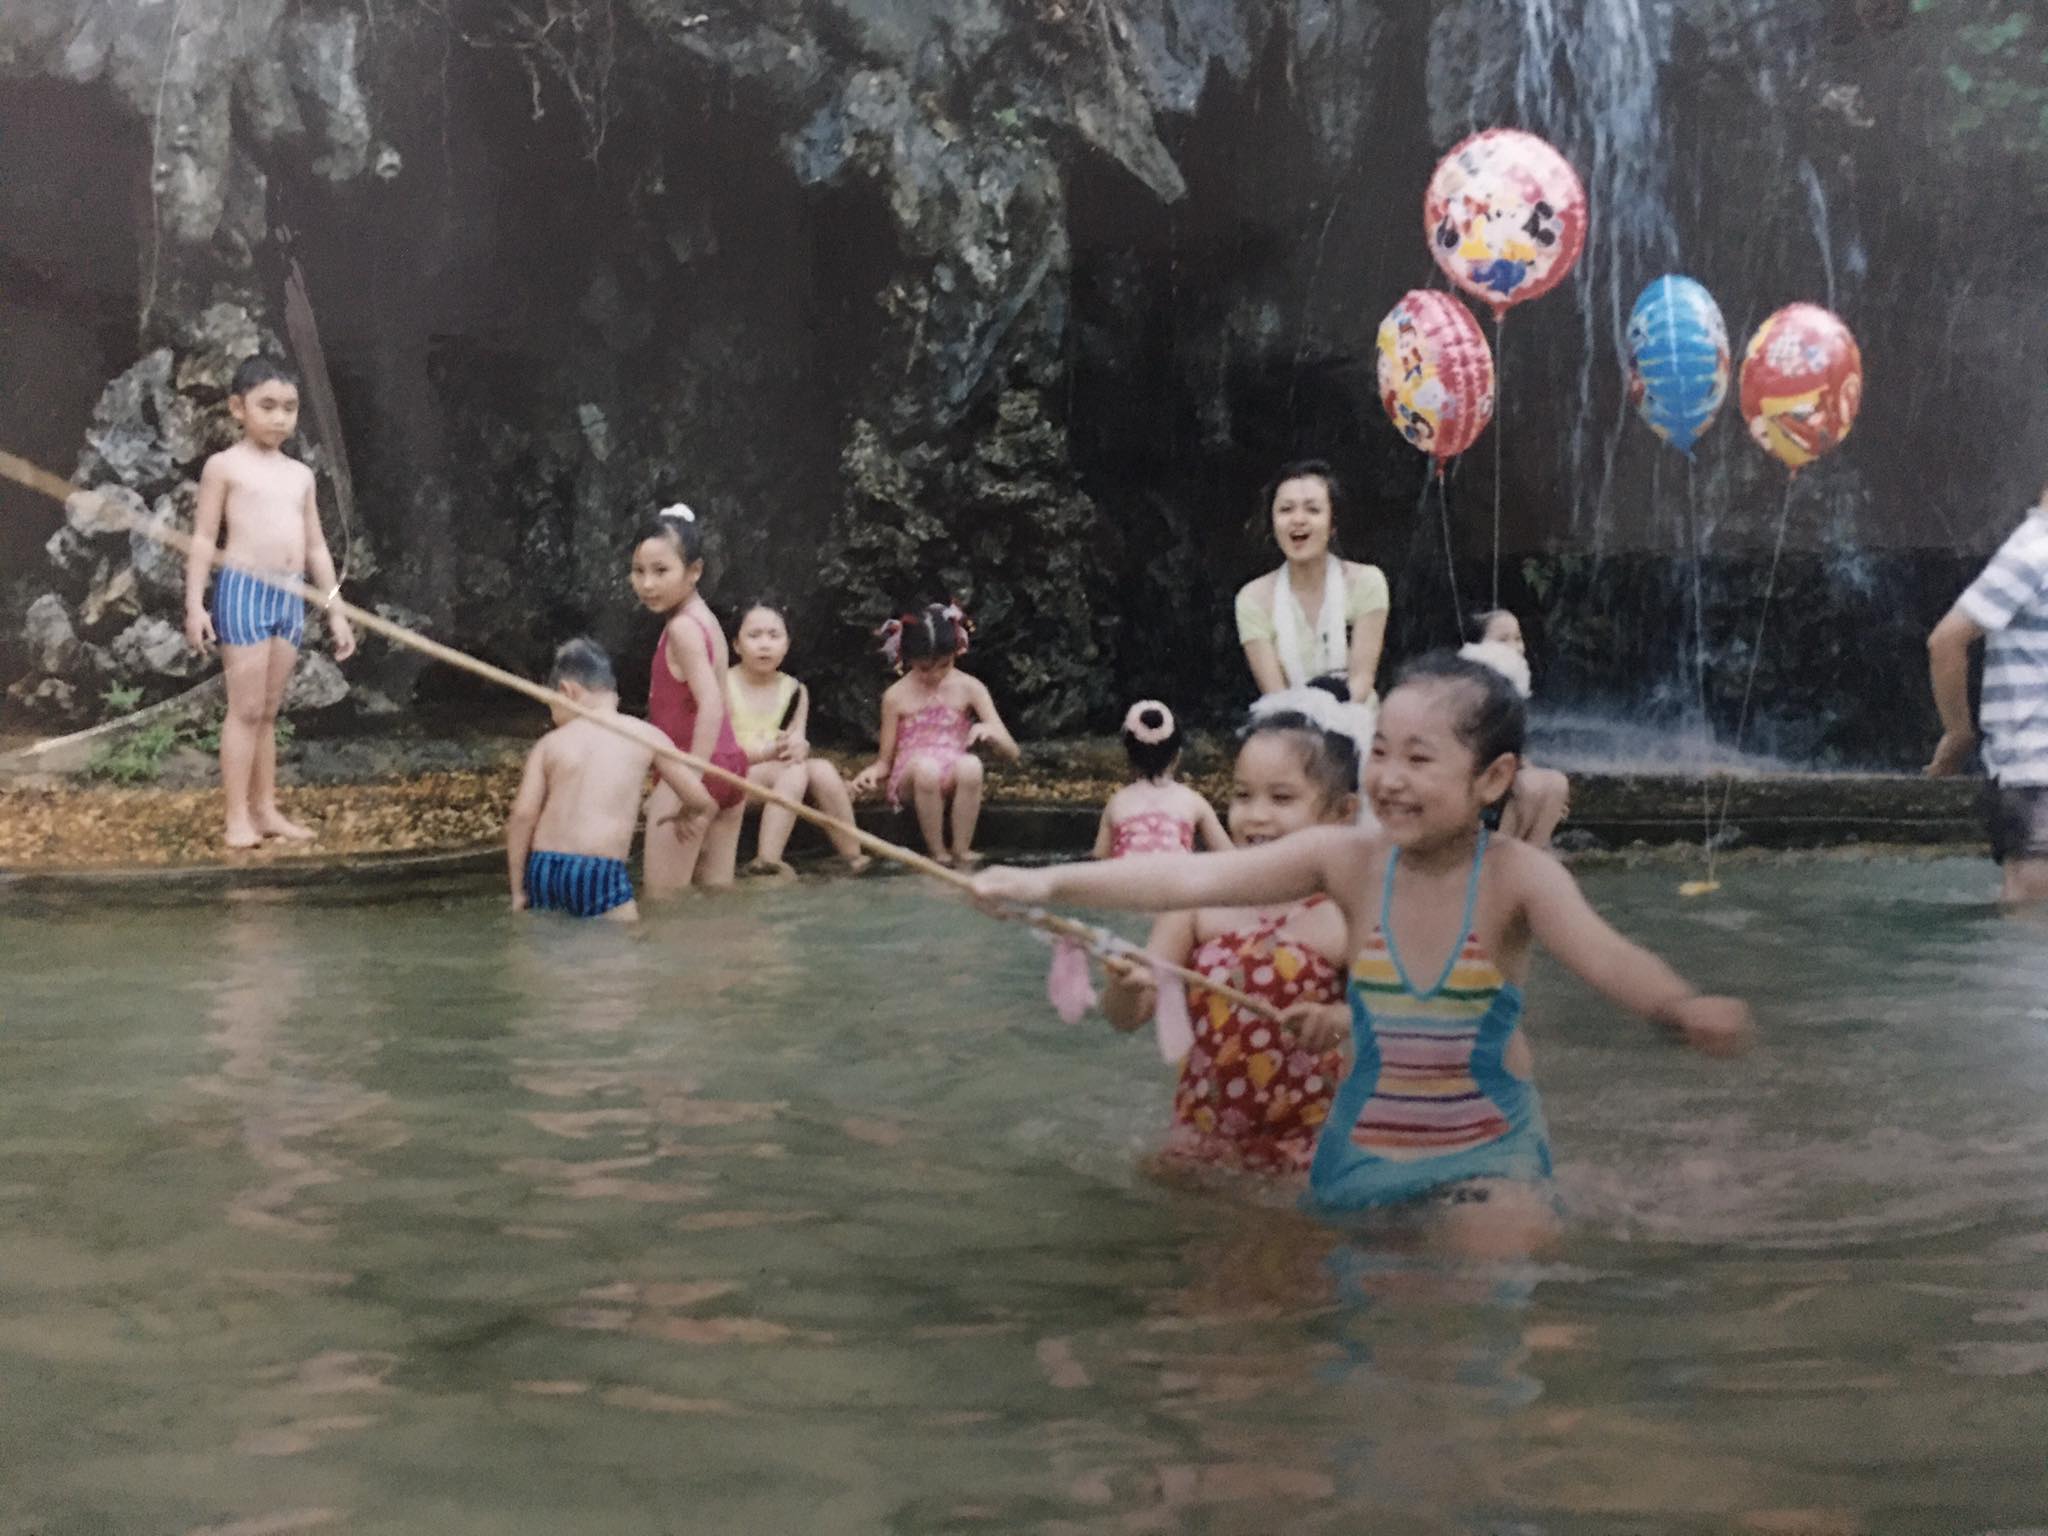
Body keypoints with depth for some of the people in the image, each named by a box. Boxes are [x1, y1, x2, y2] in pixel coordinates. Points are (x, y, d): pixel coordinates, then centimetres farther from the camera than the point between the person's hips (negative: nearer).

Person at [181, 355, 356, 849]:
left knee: (269, 710, 10)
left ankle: (266, 809, 14)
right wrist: (194, 604, -11)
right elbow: (203, 538, -3)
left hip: (291, 597, 5)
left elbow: (316, 547, 18)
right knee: (246, 708, -6)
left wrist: (337, 612, 16)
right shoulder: (225, 465, -2)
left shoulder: (300, 474, 15)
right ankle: (238, 817, -3)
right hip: (243, 590, -5)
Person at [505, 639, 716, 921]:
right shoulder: (646, 736, 7)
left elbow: (522, 816, -1)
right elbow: (700, 800, 10)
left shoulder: (549, 744, 9)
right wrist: (685, 817, 34)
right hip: (599, 875, -3)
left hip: (542, 870, 3)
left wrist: (518, 892, 5)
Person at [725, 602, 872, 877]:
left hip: (777, 775, 5)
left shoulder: (795, 691, 9)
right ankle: (768, 862, -39)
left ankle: (853, 857, -19)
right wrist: (767, 751, -26)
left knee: (822, 769, -23)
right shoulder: (723, 685, -7)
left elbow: (797, 740, 0)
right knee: (793, 771, -31)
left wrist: (798, 747, -26)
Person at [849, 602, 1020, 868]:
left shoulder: (969, 688, 2)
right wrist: (871, 772, -17)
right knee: (926, 767, -38)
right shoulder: (897, 696, 2)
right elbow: (885, 760, 8)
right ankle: (937, 852, -22)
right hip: (911, 779, 0)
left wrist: (990, 731, -23)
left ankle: (961, 850, -25)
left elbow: (1012, 752, 0)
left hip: (953, 779, 0)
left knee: (970, 765, -36)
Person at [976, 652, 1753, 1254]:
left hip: (1485, 1147, -3)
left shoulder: (1516, 876, -17)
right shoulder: (1348, 859, -11)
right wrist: (1051, 882, -25)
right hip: (1363, 1143, 3)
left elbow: (1604, 955, -34)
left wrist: (1681, 1006, -57)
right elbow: (1192, 878, -16)